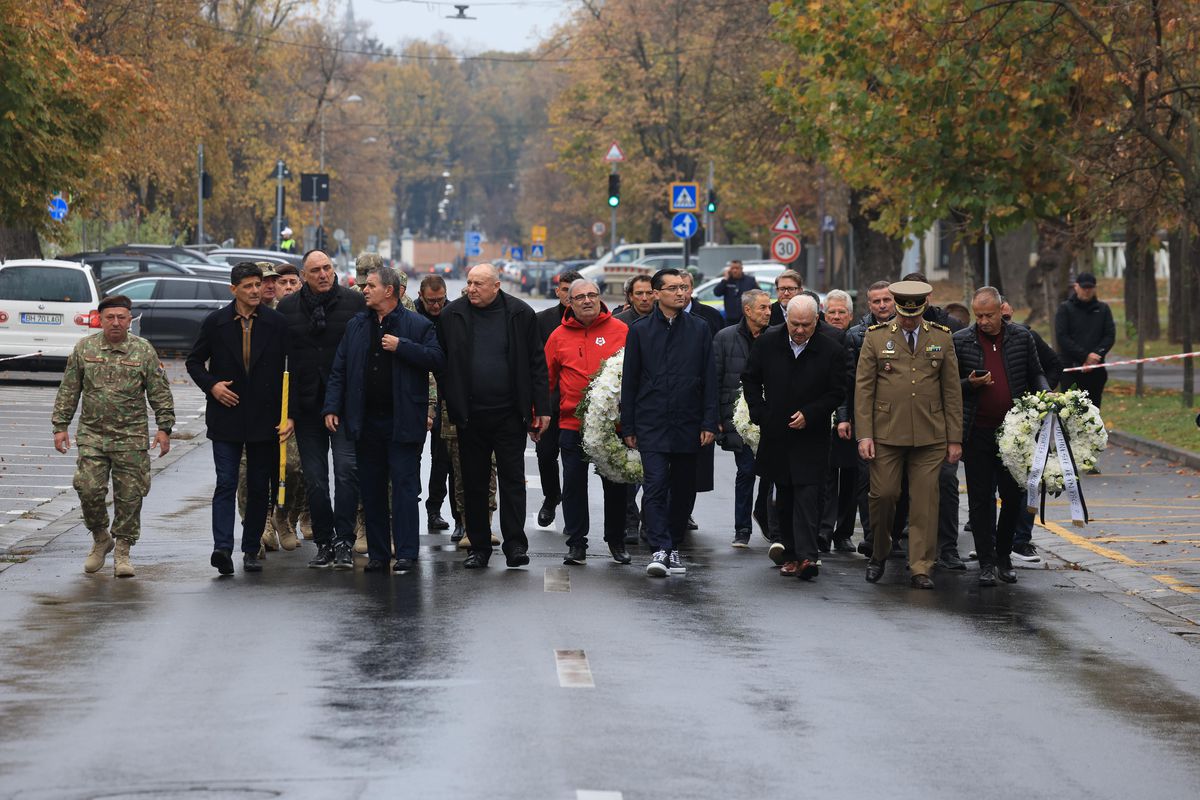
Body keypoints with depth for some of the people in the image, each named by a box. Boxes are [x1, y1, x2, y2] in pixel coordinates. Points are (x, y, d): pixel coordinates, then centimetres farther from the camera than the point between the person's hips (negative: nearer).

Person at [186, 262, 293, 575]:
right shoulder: (215, 322, 1)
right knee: (226, 484, -10)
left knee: (259, 487, 7)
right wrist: (211, 385, -7)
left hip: (264, 418, 1)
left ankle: (251, 550, 17)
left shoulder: (277, 323, 1)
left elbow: (288, 370, 2)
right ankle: (222, 548, -18)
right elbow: (194, 361, 12)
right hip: (226, 417, -1)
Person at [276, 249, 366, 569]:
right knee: (314, 479, 6)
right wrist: (285, 404, 5)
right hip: (307, 406, 3)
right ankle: (324, 543, 15)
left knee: (346, 470, -12)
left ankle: (344, 542, -8)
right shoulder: (288, 307, 7)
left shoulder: (355, 302, 0)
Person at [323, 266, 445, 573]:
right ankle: (377, 553, 14)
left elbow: (438, 359, -11)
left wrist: (401, 347, -16)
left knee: (404, 486, -5)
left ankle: (405, 553, -3)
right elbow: (339, 371, 12)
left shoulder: (417, 325, -1)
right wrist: (332, 407, 2)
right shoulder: (356, 326, 12)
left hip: (403, 422, -5)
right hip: (366, 421, 5)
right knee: (371, 489, 8)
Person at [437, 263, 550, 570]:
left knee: (512, 480, 0)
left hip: (509, 414, -2)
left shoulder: (520, 314, -1)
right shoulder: (452, 315, 3)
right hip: (470, 415, 2)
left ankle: (515, 544, 4)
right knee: (473, 483, 7)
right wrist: (449, 404, 0)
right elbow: (440, 363, 6)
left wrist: (541, 408, -2)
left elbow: (536, 363, 1)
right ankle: (479, 547, 15)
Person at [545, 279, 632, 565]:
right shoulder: (559, 336, 5)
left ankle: (616, 541, 21)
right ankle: (576, 543, 11)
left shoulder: (621, 331, 1)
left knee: (615, 485, 7)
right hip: (572, 423, 1)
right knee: (574, 485, 3)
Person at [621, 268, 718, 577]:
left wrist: (709, 423, -1)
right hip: (651, 424, -2)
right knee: (655, 485, -12)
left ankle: (673, 546, 21)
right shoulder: (640, 331, 5)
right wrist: (628, 427, 3)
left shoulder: (699, 330, 7)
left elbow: (709, 378, 6)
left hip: (688, 424, 2)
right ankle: (661, 549, -16)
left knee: (683, 489, 8)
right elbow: (629, 381, 7)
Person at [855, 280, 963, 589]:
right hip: (886, 433, -1)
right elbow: (863, 389, 2)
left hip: (930, 436, 1)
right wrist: (864, 435, -6)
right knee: (883, 494, -2)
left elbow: (952, 391, 9)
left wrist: (955, 439, 5)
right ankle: (879, 553, 21)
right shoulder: (876, 338, 3)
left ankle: (921, 568, 4)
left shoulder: (941, 338, 8)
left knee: (925, 500, -1)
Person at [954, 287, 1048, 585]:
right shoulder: (960, 341, 0)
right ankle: (987, 563, 7)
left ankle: (1004, 555, 22)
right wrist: (970, 384, -14)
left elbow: (1035, 374, 13)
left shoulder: (1021, 338, 4)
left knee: (1013, 497, 6)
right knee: (981, 499, 1)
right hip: (977, 433, -1)